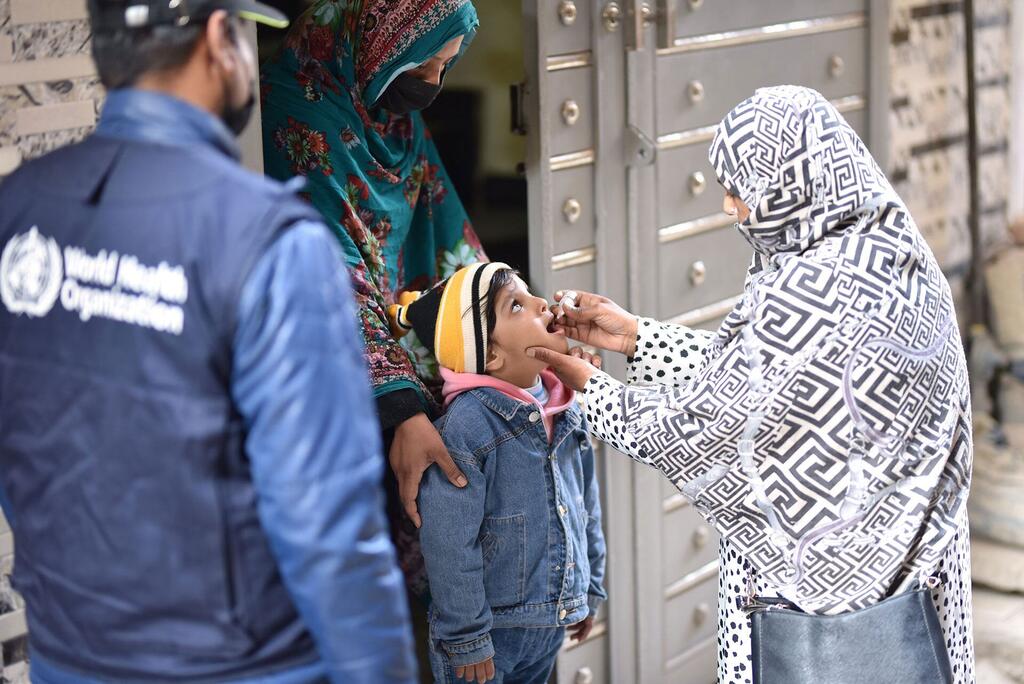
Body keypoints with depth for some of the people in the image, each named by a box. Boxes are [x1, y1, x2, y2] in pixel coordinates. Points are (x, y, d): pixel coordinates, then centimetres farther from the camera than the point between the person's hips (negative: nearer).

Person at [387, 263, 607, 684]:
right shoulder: (466, 425, -22)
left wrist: (590, 591, 19)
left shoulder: (564, 409, 2)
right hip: (492, 632, -7)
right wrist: (466, 640, -16)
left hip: (550, 627, 7)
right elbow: (449, 543, -20)